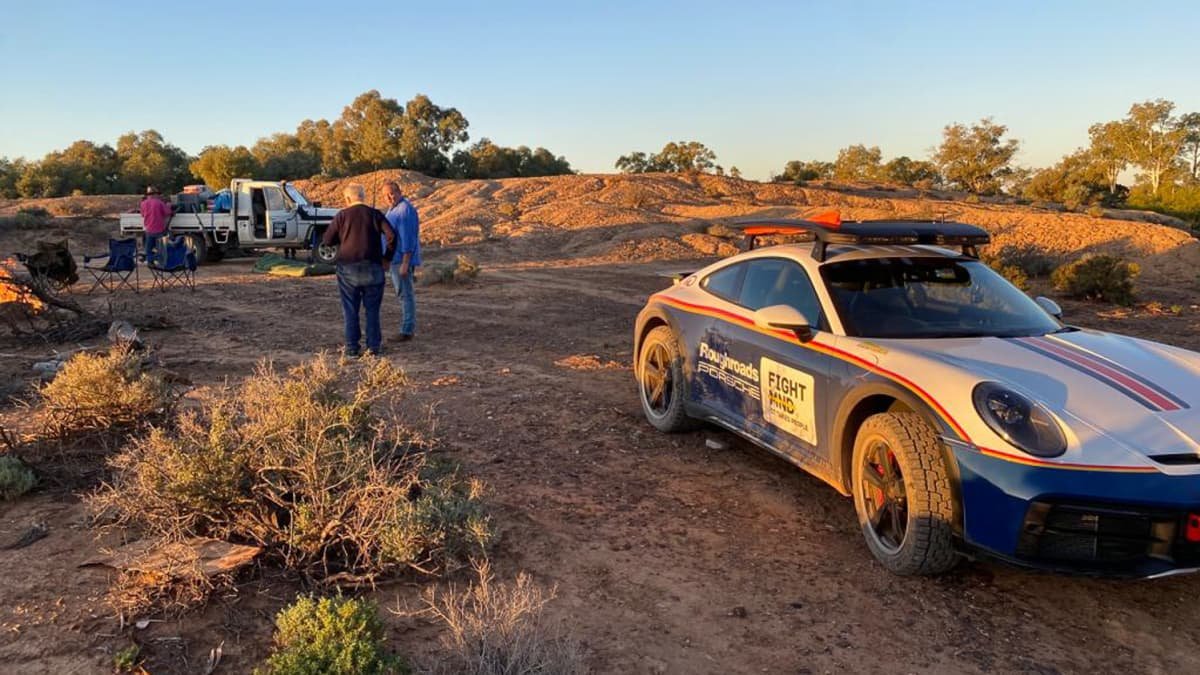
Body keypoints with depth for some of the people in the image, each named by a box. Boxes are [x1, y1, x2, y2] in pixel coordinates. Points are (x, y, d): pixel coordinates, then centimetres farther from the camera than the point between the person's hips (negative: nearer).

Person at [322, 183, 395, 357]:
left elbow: (327, 240, 0)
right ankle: (374, 345, 10)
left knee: (350, 310, 7)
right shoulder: (375, 215, 0)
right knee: (372, 309, 9)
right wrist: (387, 256, 3)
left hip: (348, 269, -1)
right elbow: (391, 236, -9)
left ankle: (352, 347, 9)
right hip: (372, 268, 1)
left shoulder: (342, 216, -1)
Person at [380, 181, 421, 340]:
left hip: (402, 259, -10)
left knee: (405, 293, -5)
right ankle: (409, 326, 24)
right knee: (403, 292, 15)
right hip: (395, 258, 10)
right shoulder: (393, 208, 15)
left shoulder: (405, 210, -17)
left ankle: (407, 330, 0)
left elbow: (408, 238, -22)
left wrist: (405, 263, -25)